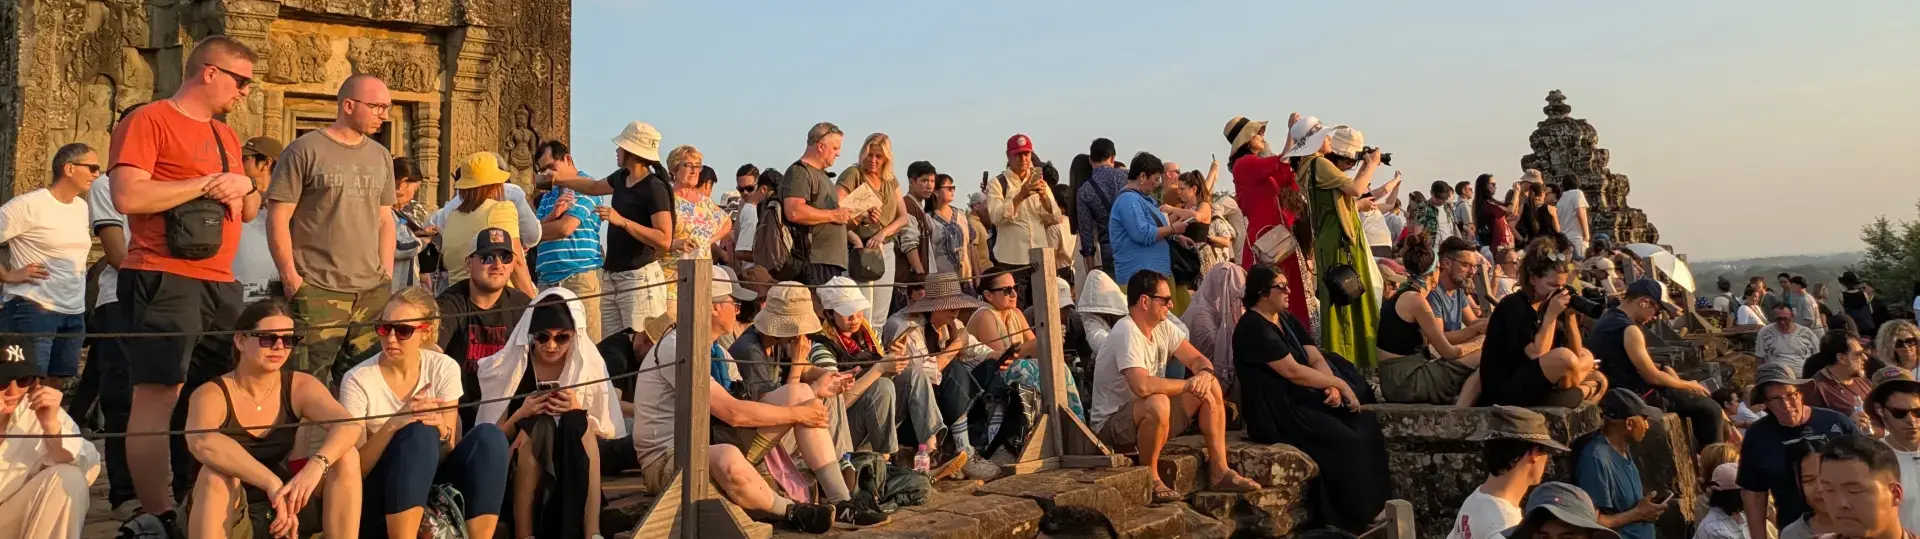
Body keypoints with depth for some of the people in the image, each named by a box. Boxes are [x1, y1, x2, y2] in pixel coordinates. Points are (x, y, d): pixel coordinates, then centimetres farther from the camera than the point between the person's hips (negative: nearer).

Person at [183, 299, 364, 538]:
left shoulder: (300, 386, -6)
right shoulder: (211, 394, -15)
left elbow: (349, 425, -25)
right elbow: (202, 442, -38)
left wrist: (315, 466, -46)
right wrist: (272, 484, -47)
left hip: (281, 509, 3)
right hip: (228, 516, -3)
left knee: (346, 457, -20)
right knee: (217, 474, -35)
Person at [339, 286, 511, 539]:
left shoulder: (444, 369, -3)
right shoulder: (358, 380, -10)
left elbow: (451, 454, -3)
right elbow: (355, 468, -13)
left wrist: (441, 430, -25)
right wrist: (393, 425, -29)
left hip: (431, 486, 3)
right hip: (378, 499, -3)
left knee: (489, 436, -23)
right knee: (419, 433, -32)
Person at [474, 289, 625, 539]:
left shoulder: (588, 365, 2)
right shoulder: (507, 366, -1)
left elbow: (607, 433, 2)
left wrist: (578, 412, -17)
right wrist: (521, 414, -18)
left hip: (575, 468, 1)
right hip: (515, 467, -1)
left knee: (577, 422, -29)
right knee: (537, 425, -31)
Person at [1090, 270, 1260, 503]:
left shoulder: (1163, 327, 2)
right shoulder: (1126, 333, -25)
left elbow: (1198, 360, 5)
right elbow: (1142, 386, -38)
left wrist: (1205, 374, -20)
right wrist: (1190, 384, -25)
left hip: (1150, 416, 9)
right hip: (1112, 425, -9)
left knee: (1211, 387, -1)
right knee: (1158, 403, -39)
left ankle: (1219, 472, -1)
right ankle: (1149, 479, -17)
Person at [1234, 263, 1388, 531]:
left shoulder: (1288, 320, 14)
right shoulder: (1253, 328, -14)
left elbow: (1317, 359, 8)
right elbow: (1293, 371, -20)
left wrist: (1332, 387, -13)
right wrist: (1339, 383, -11)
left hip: (1303, 399, 9)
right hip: (1276, 411, -9)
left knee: (1367, 424, -6)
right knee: (1345, 440, -22)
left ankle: (1372, 507, -2)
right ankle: (1350, 520, -9)